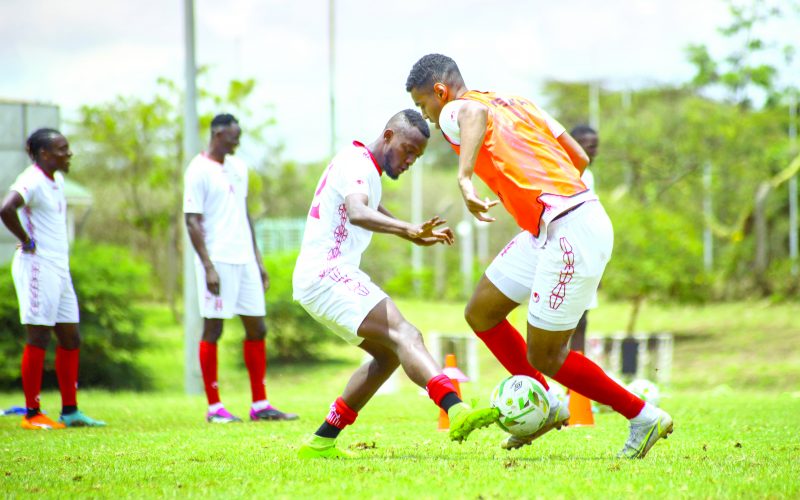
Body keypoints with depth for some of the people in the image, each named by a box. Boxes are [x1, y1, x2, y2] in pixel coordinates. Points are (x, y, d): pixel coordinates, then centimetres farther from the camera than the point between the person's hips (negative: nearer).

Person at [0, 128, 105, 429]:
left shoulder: (56, 181, 14)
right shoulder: (32, 181, -14)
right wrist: (26, 241, -19)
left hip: (59, 269, 9)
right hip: (37, 266, -9)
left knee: (70, 340, 10)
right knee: (38, 339, -5)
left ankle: (70, 411, 15)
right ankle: (32, 414, 0)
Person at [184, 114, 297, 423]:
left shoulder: (238, 168, 16)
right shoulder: (199, 171, -7)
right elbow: (192, 222, -10)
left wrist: (257, 259, 19)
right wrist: (208, 267, -16)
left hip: (244, 260, 7)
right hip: (218, 261, -7)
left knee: (256, 328, 6)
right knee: (213, 330, -3)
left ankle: (260, 404, 10)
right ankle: (214, 407, 2)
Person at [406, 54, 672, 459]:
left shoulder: (454, 111, -3)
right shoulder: (517, 104, 20)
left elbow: (476, 113, -31)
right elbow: (579, 158, 20)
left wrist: (464, 178, -41)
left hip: (571, 233, -9)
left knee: (544, 356, 0)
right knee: (481, 313, 15)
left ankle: (644, 417, 9)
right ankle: (545, 406, 24)